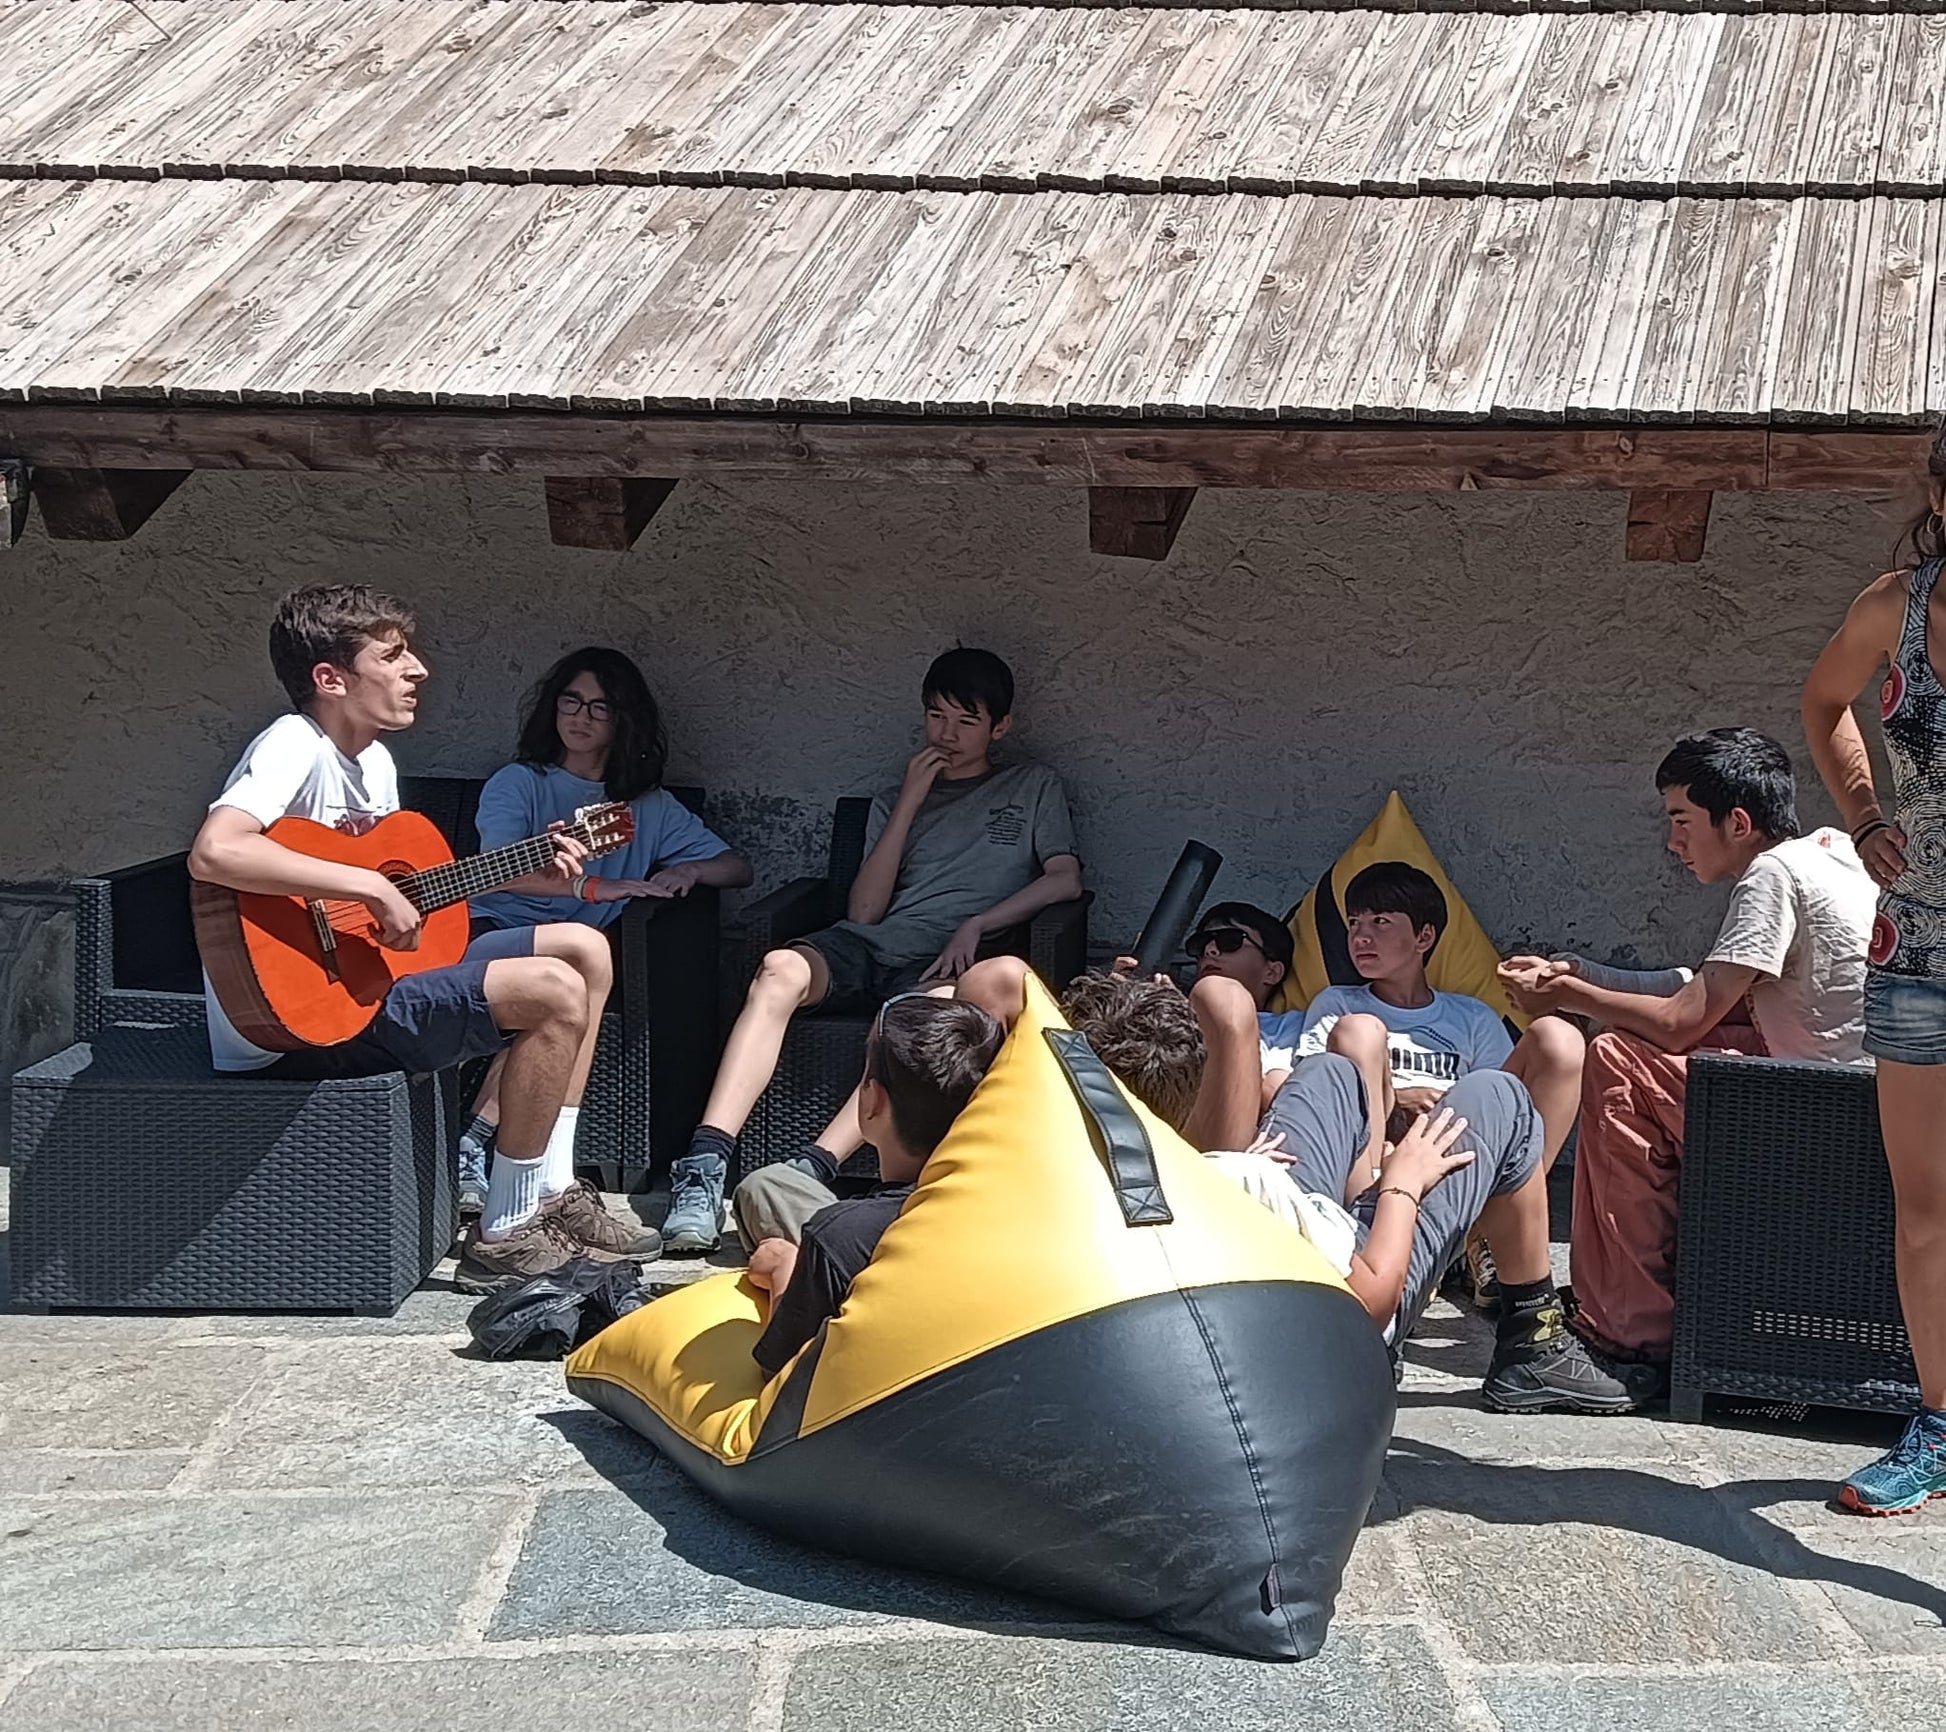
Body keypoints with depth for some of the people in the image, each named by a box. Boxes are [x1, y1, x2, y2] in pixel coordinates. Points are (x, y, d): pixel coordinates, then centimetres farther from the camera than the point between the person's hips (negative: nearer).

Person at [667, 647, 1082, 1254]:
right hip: (867, 944, 3)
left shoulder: (1034, 788, 23)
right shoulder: (895, 800, 27)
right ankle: (705, 1164, -44)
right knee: (781, 970, -33)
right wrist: (910, 804, 7)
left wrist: (977, 923, -7)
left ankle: (813, 1167, -51)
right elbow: (864, 911, 13)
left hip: (943, 958, -2)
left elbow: (1065, 880, 7)